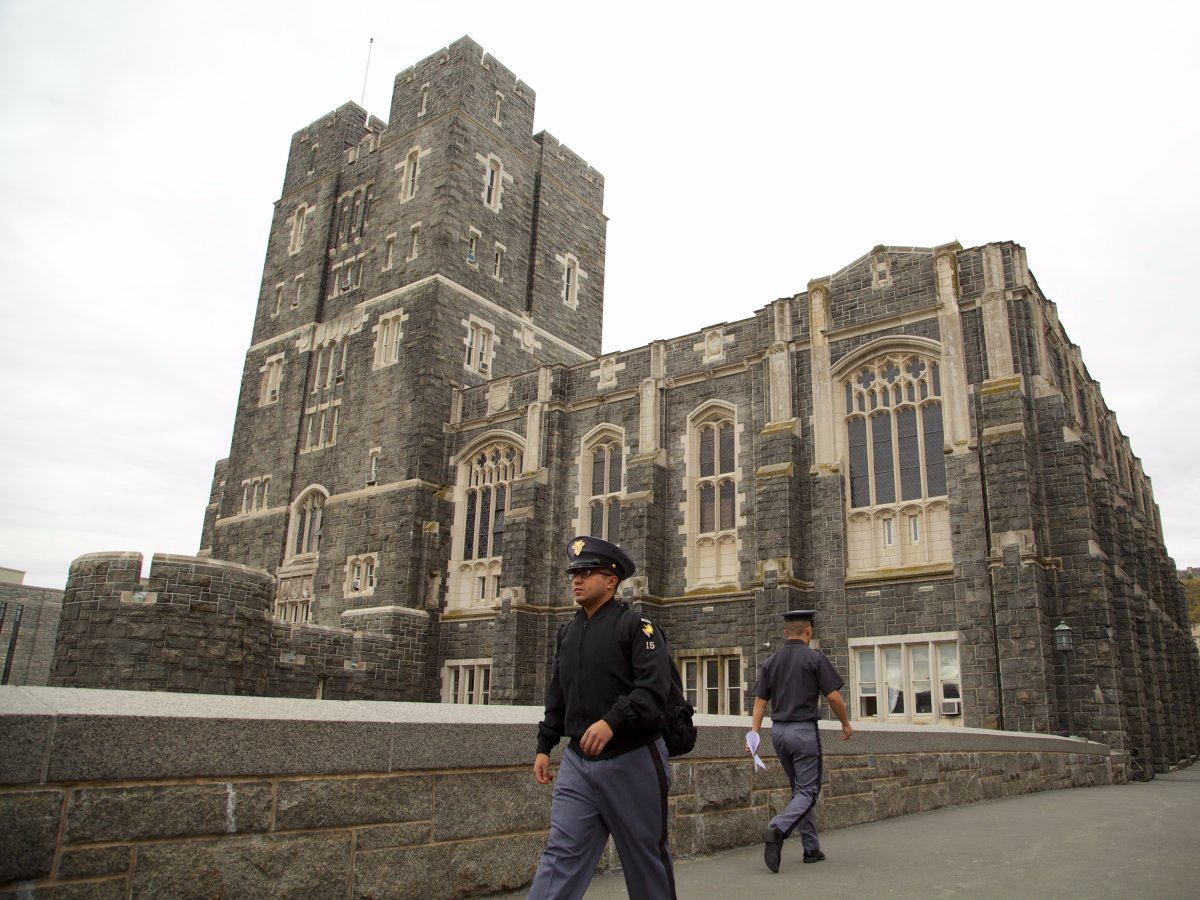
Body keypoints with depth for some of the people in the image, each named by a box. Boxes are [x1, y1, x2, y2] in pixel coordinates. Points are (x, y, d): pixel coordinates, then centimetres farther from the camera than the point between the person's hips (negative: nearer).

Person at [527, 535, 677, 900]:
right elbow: (557, 696, 19)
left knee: (647, 856, 10)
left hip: (632, 760, -5)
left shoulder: (636, 625, -8)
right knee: (561, 854, -1)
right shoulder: (567, 632, 12)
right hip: (578, 762, 5)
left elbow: (654, 689, -20)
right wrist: (544, 746, 14)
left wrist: (612, 722, -31)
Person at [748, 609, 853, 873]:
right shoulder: (815, 658, -7)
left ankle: (811, 848, 19)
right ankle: (777, 828, -26)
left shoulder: (771, 661, 8)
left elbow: (760, 701, 4)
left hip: (778, 731, 6)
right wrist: (846, 724, 6)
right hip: (804, 730, -6)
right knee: (808, 792, -3)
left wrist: (754, 733, 2)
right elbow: (834, 696, -9)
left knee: (799, 789, 17)